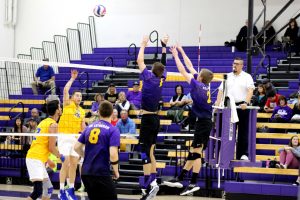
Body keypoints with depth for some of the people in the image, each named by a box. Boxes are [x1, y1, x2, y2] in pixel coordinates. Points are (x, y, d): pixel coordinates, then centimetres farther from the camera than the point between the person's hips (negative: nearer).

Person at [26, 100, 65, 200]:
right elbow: (51, 147, -13)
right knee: (38, 191, -19)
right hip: (36, 159, -10)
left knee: (48, 188, 16)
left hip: (33, 157, 10)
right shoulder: (53, 124, -10)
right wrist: (60, 156, 5)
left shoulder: (44, 122, 18)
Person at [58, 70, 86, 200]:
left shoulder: (82, 111, 14)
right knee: (65, 164, -10)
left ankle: (71, 189, 17)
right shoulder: (68, 104, 1)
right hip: (65, 137, -6)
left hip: (76, 138, 6)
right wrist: (72, 78, -7)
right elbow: (65, 90, -13)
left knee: (74, 165, 7)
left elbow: (83, 126, 18)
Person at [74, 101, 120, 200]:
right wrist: (116, 172, -2)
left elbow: (77, 147, 12)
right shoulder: (113, 130, -7)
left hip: (85, 172, 6)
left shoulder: (89, 127, 10)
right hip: (101, 173, -6)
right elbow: (113, 154, -16)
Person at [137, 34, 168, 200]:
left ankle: (148, 185, -17)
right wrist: (164, 46, 28)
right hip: (155, 118, 7)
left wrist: (143, 45, 7)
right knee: (150, 152, 15)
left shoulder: (149, 78, -12)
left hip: (147, 119, -7)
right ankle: (153, 182, 17)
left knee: (145, 152, -10)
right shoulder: (162, 78, 4)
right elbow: (163, 63, 20)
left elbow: (140, 61, -5)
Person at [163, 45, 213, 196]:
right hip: (204, 121, 9)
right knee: (193, 152, 10)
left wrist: (176, 56, 1)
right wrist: (181, 51, 21)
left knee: (196, 152, -7)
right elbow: (190, 67, 16)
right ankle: (179, 179, 15)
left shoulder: (198, 85, -12)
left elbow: (183, 71, -8)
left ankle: (193, 183, -7)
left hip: (203, 122, -9)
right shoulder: (205, 85, 8)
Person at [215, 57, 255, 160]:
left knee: (243, 131, 0)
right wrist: (218, 101, -5)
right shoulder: (228, 76, 14)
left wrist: (246, 103, -21)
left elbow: (250, 91, -8)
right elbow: (221, 90, 10)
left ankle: (243, 154, 4)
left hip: (242, 107, -3)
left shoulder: (247, 77, 3)